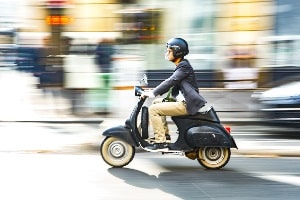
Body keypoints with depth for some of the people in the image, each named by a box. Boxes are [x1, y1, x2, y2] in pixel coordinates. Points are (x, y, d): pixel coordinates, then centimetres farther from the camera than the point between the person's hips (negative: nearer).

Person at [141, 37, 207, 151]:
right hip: (182, 102, 11)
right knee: (156, 103, 21)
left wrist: (152, 93, -21)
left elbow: (170, 81, -21)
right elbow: (171, 84, 23)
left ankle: (160, 142, -15)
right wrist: (153, 91, 15)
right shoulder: (180, 66, 19)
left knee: (153, 109, -15)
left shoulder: (184, 66, -11)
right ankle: (165, 134, 18)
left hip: (186, 105, -11)